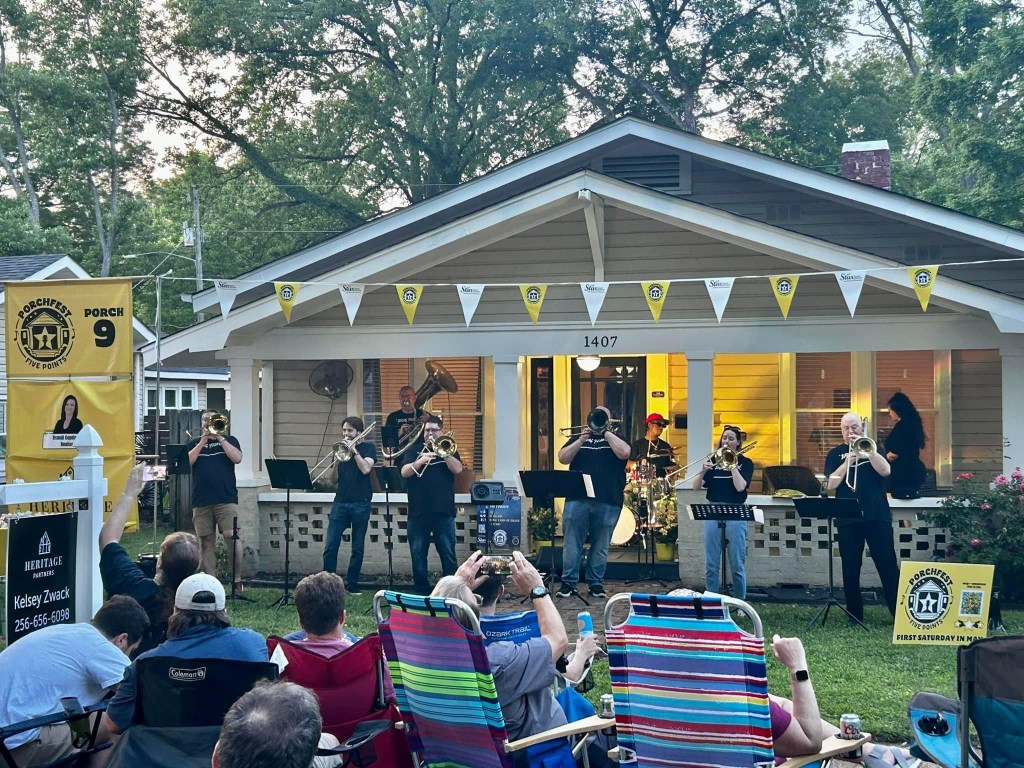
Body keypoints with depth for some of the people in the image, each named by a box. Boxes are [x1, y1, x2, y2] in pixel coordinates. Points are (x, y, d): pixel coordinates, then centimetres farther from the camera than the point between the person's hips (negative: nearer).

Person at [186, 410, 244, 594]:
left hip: (226, 499, -2)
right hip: (201, 501, 2)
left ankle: (237, 580, -7)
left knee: (232, 537, -13)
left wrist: (219, 437, -7)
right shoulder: (193, 444, 16)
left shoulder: (228, 440, 12)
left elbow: (237, 458, -6)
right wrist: (203, 440, -5)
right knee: (206, 541, 3)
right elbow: (187, 462, -1)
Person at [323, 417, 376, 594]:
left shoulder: (368, 447, 3)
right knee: (330, 547, -5)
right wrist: (336, 463, -8)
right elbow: (333, 480, 10)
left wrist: (354, 450, -11)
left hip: (360, 504, -3)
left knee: (358, 548, 2)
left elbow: (366, 469, -15)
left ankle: (352, 585, 11)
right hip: (340, 502, 3)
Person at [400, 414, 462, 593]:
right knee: (418, 554, 3)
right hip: (418, 512, 1)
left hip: (444, 511, -1)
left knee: (448, 553, -2)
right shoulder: (415, 451, 12)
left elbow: (457, 469, -7)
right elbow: (404, 472, -5)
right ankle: (422, 591, 11)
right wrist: (421, 460, -21)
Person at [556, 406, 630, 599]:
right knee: (572, 542, -3)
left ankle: (596, 584, 11)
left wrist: (606, 432, -4)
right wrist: (582, 440, -5)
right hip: (577, 499, 1)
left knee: (600, 546, 3)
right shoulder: (578, 438, 19)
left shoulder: (615, 438, 15)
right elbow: (563, 458, 4)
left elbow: (624, 453, -7)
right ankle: (568, 583, 2)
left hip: (607, 502, -1)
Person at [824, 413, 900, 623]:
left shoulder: (871, 448, 12)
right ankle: (854, 614, 12)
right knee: (850, 568, 3)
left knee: (887, 565, -3)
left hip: (877, 516, 0)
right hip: (847, 518, 1)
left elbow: (885, 471, -6)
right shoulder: (835, 454, 10)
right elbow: (831, 484, -4)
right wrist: (847, 462, -15)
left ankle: (900, 612, -1)